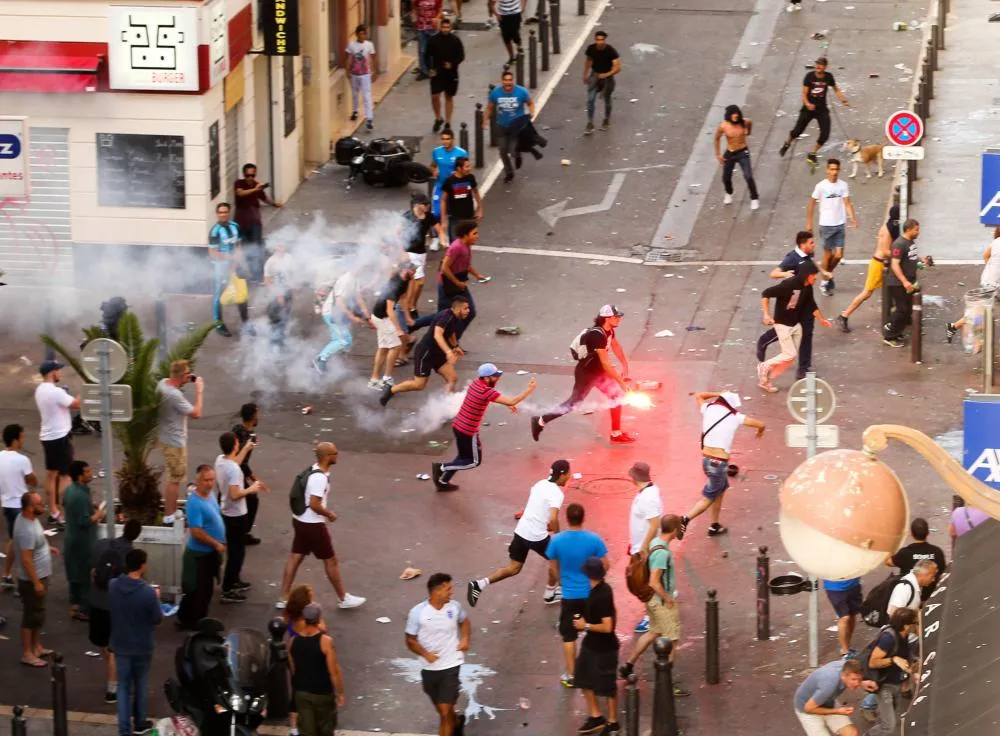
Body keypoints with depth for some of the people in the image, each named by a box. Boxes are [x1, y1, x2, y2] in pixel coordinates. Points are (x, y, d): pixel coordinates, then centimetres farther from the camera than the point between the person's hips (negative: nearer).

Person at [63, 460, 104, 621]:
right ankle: (84, 610, 7)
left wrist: (91, 506, 13)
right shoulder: (80, 495, -29)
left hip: (73, 538, 10)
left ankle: (75, 604, 30)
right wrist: (98, 515, -12)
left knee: (76, 572, 20)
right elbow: (85, 521, -29)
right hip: (83, 541, -10)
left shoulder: (70, 489, 1)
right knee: (87, 575, 1)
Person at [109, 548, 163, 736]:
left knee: (124, 687, 11)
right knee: (141, 684, 19)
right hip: (142, 646, -2)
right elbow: (158, 619, -12)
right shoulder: (148, 592, -24)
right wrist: (156, 599, 5)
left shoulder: (112, 586, -11)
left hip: (120, 645, 2)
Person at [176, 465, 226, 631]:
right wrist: (216, 544, -22)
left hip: (211, 551, 9)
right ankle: (190, 622, 16)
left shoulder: (210, 493, 1)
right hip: (200, 553, -9)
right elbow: (196, 531, -30)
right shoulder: (195, 503, -28)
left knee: (207, 589, 20)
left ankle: (199, 620, 33)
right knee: (198, 591, 2)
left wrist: (220, 544, 15)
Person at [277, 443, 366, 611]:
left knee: (295, 557, 13)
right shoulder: (319, 478, -26)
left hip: (301, 521, 9)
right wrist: (330, 514, -14)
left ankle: (284, 599, 16)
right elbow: (314, 504, -29)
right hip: (313, 525, -9)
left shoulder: (313, 470, 5)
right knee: (331, 560, 6)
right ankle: (344, 599, 19)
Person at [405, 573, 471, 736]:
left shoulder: (454, 607, -6)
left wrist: (465, 638, -1)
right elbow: (410, 640, -6)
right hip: (429, 668, 1)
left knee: (445, 711, -9)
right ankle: (456, 723, 51)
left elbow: (464, 621, 16)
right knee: (441, 710, 19)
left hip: (450, 666, -1)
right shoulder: (417, 612, -15)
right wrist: (425, 654, -20)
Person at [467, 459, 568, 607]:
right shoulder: (557, 493, -16)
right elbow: (553, 519, -27)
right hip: (537, 536, -7)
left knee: (513, 568, 13)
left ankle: (479, 584, -2)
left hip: (521, 531, 7)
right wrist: (558, 536, -11)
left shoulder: (540, 484, 10)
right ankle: (550, 595, 34)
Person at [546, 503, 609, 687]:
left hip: (569, 595, 0)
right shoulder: (594, 540, -14)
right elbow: (605, 565, -5)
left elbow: (553, 568, 0)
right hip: (591, 594, 0)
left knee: (569, 637, 11)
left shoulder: (557, 540, -12)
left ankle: (570, 675, 16)